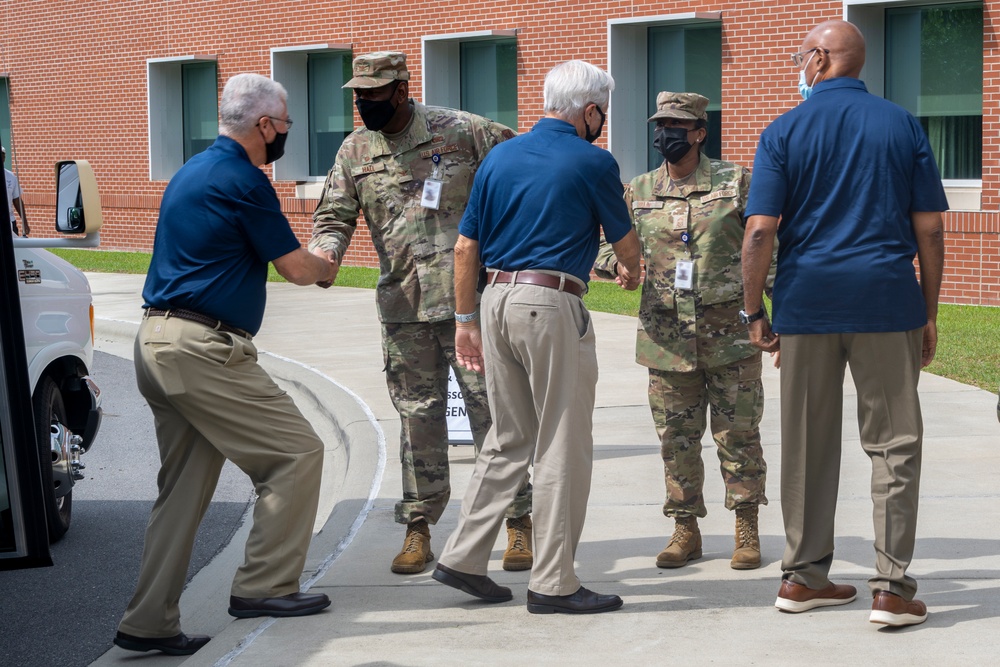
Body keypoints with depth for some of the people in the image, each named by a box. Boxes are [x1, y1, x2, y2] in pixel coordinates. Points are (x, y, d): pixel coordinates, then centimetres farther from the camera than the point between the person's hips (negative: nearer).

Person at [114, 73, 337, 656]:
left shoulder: (194, 172, 19)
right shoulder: (243, 180, -11)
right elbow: (297, 267, -5)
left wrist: (309, 262, 32)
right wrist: (327, 268, 17)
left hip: (158, 341, 10)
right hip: (204, 349, -10)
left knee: (185, 489, 12)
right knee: (297, 453, -1)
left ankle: (150, 623, 11)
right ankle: (265, 584, 4)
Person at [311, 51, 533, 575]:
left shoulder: (462, 131, -2)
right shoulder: (355, 152, 8)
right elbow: (334, 214, 9)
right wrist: (324, 252, -14)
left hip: (470, 298, -3)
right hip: (403, 308, 3)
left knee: (492, 408, -1)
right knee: (418, 417, 8)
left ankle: (519, 523, 8)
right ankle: (419, 528, 17)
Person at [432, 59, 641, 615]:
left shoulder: (499, 156, 12)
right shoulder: (592, 162, -3)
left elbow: (466, 246, 11)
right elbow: (624, 240, 10)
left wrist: (466, 321, 16)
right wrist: (631, 271, 32)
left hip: (497, 298, 7)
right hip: (552, 303, -6)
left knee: (509, 439, 17)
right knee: (563, 446, 1)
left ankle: (462, 557, 18)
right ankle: (552, 583, 5)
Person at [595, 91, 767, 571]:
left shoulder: (737, 183, 1)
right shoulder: (638, 193, 9)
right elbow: (613, 246, 17)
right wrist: (616, 262, -8)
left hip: (729, 330, -3)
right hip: (666, 334, 3)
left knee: (738, 433, 3)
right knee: (676, 437, 7)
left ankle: (747, 530, 14)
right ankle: (686, 529, 18)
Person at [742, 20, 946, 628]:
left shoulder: (785, 132, 0)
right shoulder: (903, 126, 4)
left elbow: (760, 231, -6)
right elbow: (930, 229, 2)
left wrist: (754, 312, 2)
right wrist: (929, 313, 9)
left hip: (807, 302, 1)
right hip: (887, 301, 0)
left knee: (809, 444, 10)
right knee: (894, 444, 4)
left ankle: (804, 577, 17)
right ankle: (893, 588, -1)